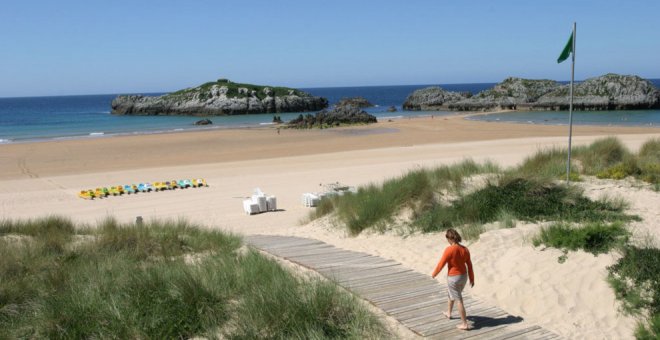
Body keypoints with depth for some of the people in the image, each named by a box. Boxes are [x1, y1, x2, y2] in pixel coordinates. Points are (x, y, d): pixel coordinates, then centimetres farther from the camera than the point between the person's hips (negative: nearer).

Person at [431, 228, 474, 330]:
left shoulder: (449, 250, -25)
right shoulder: (465, 249, -5)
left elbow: (441, 264, -16)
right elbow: (469, 265, 2)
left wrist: (434, 274, 2)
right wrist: (472, 279, 13)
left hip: (453, 278, -7)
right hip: (463, 276, 7)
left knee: (458, 300, 4)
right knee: (451, 294, 30)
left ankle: (465, 324, 10)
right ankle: (449, 313, 49)